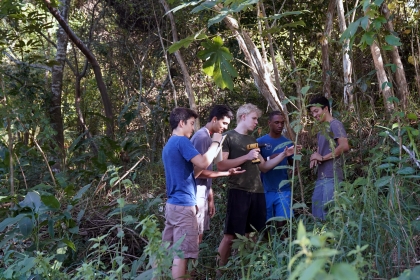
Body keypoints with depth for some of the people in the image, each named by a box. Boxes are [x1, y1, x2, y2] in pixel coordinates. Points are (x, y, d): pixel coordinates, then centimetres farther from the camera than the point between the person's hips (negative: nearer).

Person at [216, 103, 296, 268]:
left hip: (257, 192, 7)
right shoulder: (228, 137, 0)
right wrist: (246, 157, -14)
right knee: (230, 235, -6)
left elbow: (263, 167, 21)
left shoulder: (252, 141, 22)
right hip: (238, 192, -7)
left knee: (251, 235, 7)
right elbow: (221, 165, -11)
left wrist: (283, 155, 11)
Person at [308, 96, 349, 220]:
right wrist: (315, 158, 3)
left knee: (329, 213, -10)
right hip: (321, 177, 9)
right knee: (317, 214, 8)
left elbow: (344, 146, -18)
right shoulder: (322, 129, 22)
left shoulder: (335, 124, -5)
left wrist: (322, 158, -11)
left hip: (332, 176, -9)